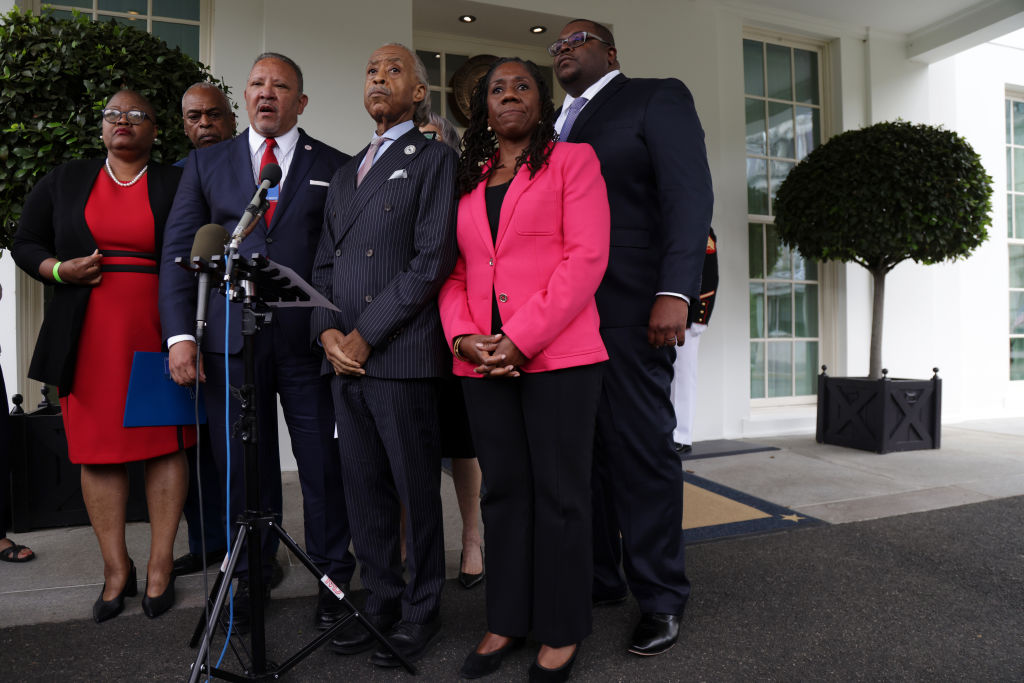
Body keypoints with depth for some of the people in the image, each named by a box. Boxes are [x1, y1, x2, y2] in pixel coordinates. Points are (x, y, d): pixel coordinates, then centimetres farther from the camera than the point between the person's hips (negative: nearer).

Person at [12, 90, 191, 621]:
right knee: (97, 448, 3)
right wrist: (60, 270, -6)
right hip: (89, 337, 2)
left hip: (159, 334, -1)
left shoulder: (176, 185, 9)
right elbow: (25, 243, 16)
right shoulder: (64, 182, 14)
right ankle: (116, 569, 15)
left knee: (166, 444, -1)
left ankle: (160, 566, 10)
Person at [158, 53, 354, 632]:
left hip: (309, 338, -1)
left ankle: (333, 577, 22)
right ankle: (250, 575, 29)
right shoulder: (207, 162, 13)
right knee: (243, 466, 10)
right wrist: (180, 333, -2)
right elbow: (179, 249, 8)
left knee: (323, 464, 4)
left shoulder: (335, 167, 8)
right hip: (232, 339, 2)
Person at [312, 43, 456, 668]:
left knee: (416, 490, 3)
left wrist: (365, 335, -11)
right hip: (345, 358, 7)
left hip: (403, 355, -6)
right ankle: (382, 600, 26)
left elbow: (433, 259, -10)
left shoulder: (434, 158, 2)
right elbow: (325, 263, 20)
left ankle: (422, 611, 19)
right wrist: (328, 332, 1)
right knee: (364, 491, 12)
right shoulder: (347, 172, 23)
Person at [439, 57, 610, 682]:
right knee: (504, 491, 12)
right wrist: (463, 337, -5)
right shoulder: (468, 182, 19)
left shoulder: (573, 160, 5)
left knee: (559, 494, 3)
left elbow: (587, 258, -8)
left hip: (558, 355, -4)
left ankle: (562, 631, 19)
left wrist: (521, 339, -15)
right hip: (484, 363, 5)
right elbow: (456, 271, 14)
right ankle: (507, 620, 26)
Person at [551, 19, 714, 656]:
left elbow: (689, 194, -6)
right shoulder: (556, 126, 24)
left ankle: (661, 598, 14)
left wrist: (675, 293, -18)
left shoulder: (658, 97, 6)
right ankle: (597, 579, 24)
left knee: (642, 449, -1)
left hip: (628, 310, -6)